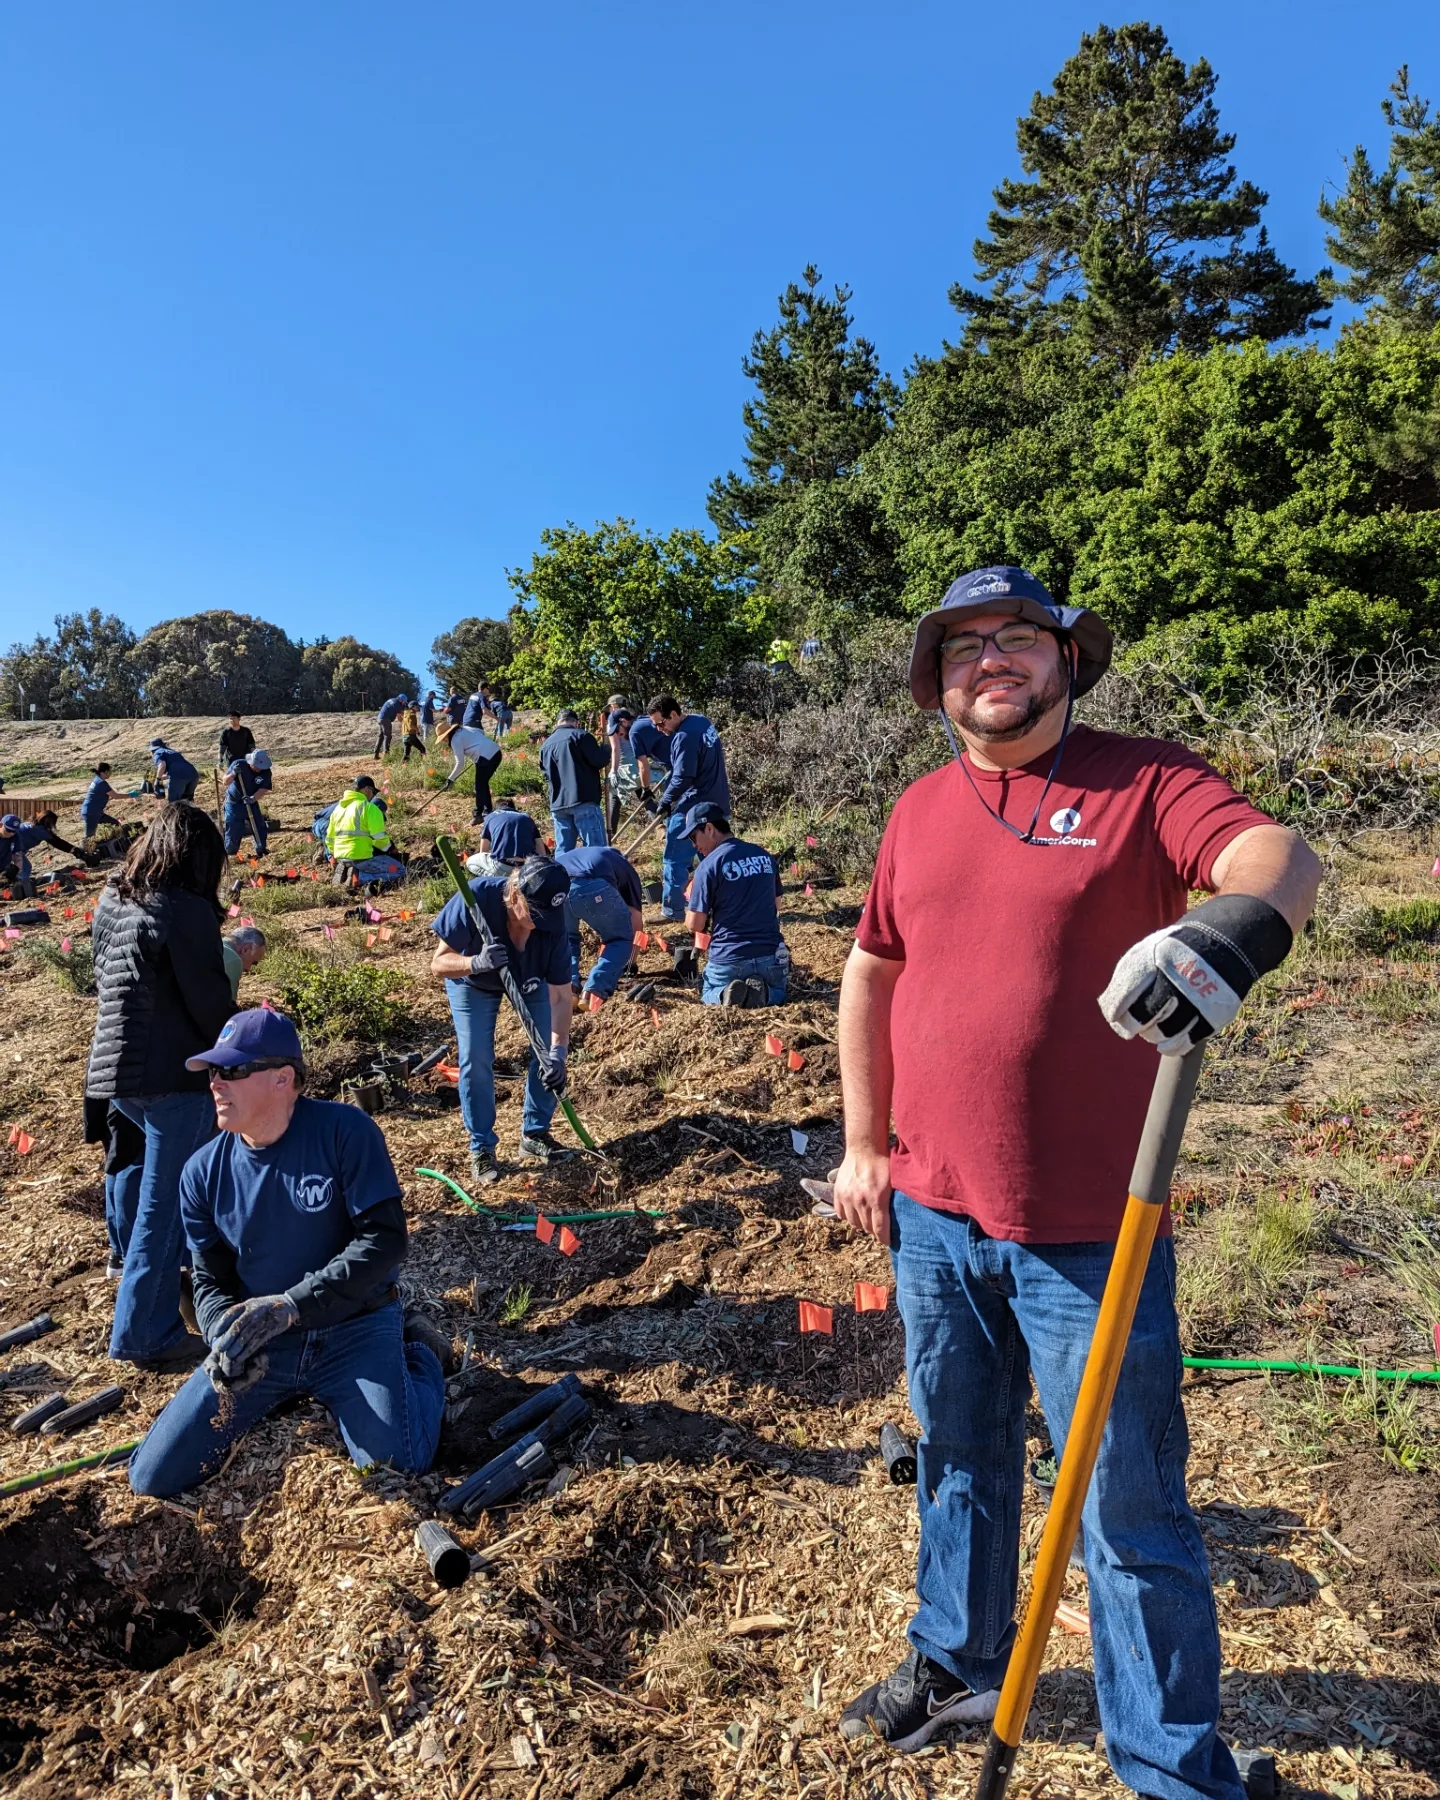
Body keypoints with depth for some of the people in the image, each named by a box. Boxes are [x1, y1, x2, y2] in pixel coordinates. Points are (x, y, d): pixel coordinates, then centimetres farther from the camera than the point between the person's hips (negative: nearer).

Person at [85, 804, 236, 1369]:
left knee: (176, 1184, 25)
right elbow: (210, 1002, -15)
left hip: (116, 1067, 8)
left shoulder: (111, 900, 7)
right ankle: (145, 1334, 14)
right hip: (174, 1074, -8)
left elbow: (108, 981, 16)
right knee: (165, 1202, 3)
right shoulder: (186, 910, -18)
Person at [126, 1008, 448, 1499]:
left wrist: (287, 1306, -26)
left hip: (354, 1328, -4)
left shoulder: (345, 1132, -17)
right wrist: (227, 1336, -19)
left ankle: (419, 1350, 13)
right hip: (259, 1341, 4)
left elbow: (384, 1240, -20)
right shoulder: (204, 1172, -3)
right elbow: (210, 1282, 3)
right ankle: (288, 1391, 22)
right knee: (155, 1477, -3)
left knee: (397, 1462, -20)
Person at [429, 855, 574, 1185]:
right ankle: (481, 1148, 10)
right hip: (473, 981, -2)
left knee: (549, 1050, -4)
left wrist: (558, 1052, -42)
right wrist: (475, 963, -52)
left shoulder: (552, 920, -35)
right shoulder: (475, 899, -40)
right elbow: (438, 963, -31)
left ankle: (534, 1135, 16)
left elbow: (561, 995, -31)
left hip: (530, 978, 2)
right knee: (476, 1060, -8)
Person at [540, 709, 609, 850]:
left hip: (558, 805, 7)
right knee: (597, 849, -6)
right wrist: (607, 753, 12)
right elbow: (599, 760, -9)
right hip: (584, 802, -6)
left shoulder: (545, 745, 20)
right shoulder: (579, 735, -1)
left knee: (563, 851, 7)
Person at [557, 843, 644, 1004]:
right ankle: (594, 991, 3)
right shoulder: (626, 868, 37)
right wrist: (629, 963, 49)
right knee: (621, 939, 22)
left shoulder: (572, 855, 49)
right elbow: (636, 923, 35)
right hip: (593, 887, -4)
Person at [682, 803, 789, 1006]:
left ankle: (724, 995, -8)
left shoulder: (709, 865, -12)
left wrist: (691, 904, 11)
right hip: (771, 954, 3)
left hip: (729, 958, -3)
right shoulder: (764, 855, 6)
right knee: (776, 991, 31)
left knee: (709, 994, 26)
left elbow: (694, 925, -10)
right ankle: (763, 992, -4)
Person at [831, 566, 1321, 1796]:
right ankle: (957, 1661, 49)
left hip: (1088, 1234, -4)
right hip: (933, 1219, 5)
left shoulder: (1141, 780, -7)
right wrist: (866, 1142, 10)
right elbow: (872, 973, 12)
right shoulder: (920, 811, 7)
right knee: (959, 1460, 25)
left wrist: (1242, 920, -48)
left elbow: (1277, 852, -24)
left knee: (1131, 1516, 11)